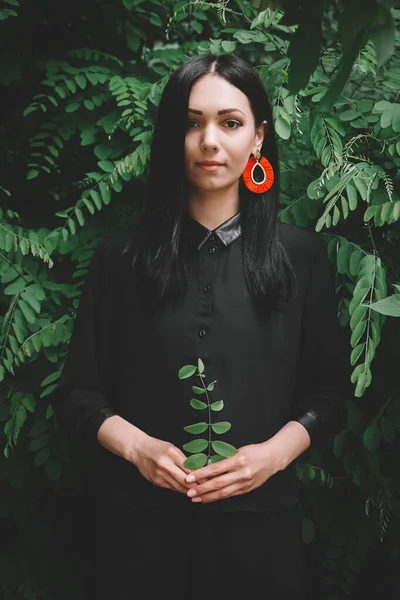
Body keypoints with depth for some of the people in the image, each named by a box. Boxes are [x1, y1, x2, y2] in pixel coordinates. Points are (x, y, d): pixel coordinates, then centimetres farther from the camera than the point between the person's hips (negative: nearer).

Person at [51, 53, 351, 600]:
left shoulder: (302, 255, 1)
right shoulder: (121, 256, 1)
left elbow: (328, 391, 5)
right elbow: (77, 392, 3)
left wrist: (274, 453, -11)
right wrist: (137, 446, -14)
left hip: (258, 518, 0)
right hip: (142, 519, 0)